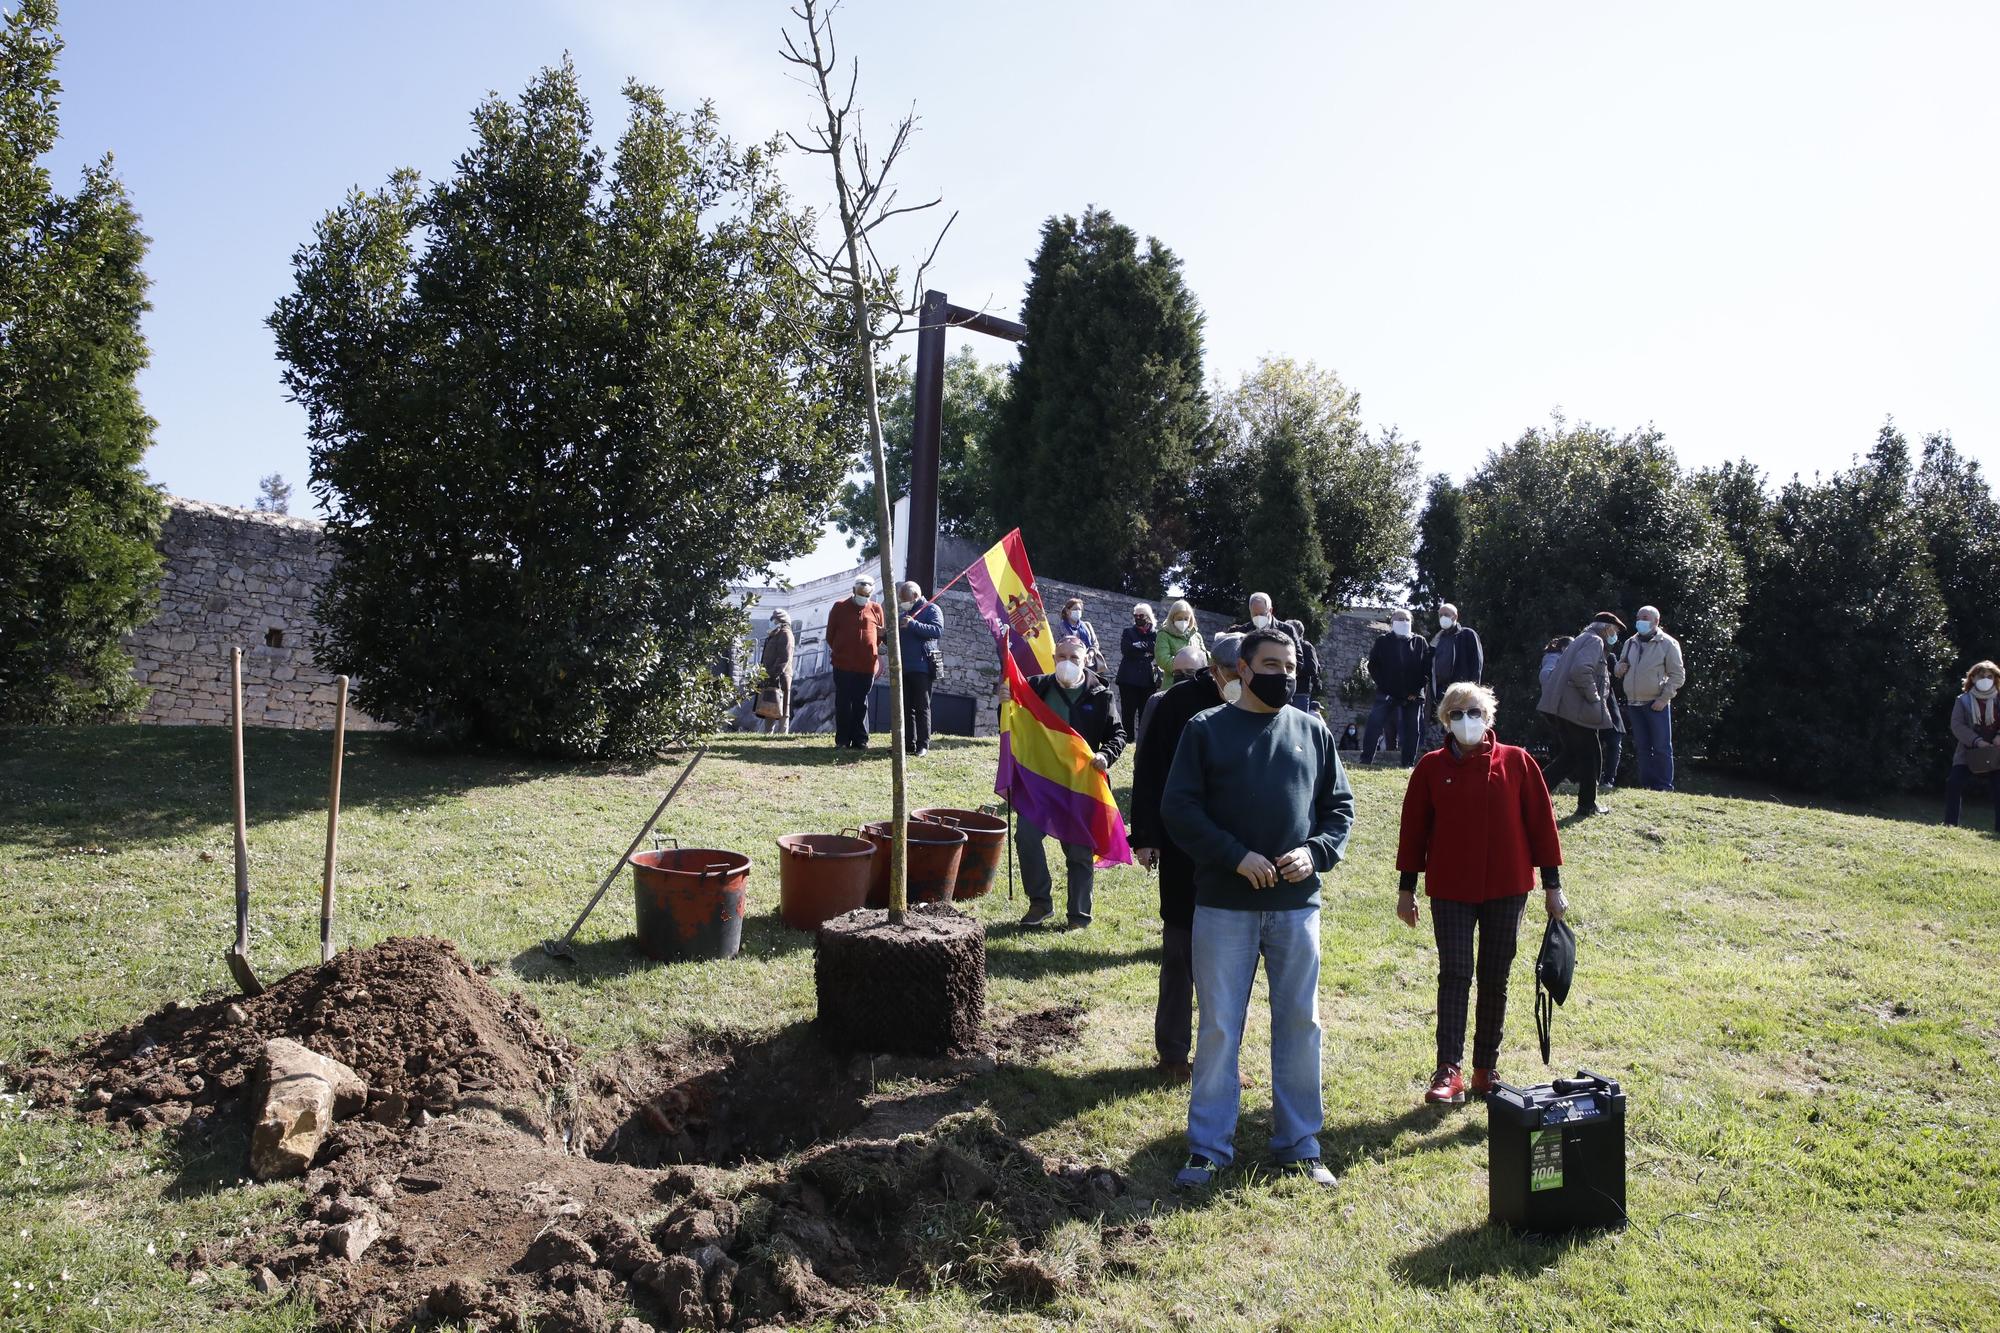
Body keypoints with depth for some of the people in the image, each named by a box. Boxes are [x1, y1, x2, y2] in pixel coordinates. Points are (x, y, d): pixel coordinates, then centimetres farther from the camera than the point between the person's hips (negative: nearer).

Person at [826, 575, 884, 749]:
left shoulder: (876, 609, 8)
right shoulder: (840, 607, 4)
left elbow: (880, 634, 17)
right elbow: (830, 633, 9)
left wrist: (873, 650, 8)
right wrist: (838, 651, 8)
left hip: (867, 665, 1)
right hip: (843, 664, -1)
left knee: (861, 703, 7)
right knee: (843, 702, 2)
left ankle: (860, 740, 12)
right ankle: (843, 740, 9)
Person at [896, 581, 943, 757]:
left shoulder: (931, 609, -1)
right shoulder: (903, 613, 20)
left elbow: (938, 631, -18)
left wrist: (913, 624, -24)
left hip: (922, 668, -7)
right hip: (903, 668, 7)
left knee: (922, 707, -5)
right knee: (906, 708, 7)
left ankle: (923, 745, -3)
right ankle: (908, 743, 12)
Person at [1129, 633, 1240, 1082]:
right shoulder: (1179, 703, -8)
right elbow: (1149, 772, -6)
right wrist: (1145, 837, -9)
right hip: (1183, 848, -3)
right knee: (1181, 952, 7)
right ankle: (1173, 1051, 19)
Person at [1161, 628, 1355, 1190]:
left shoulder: (1313, 732, 8)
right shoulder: (1206, 730, -1)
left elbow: (1340, 805, 11)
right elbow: (1178, 808, -6)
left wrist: (1316, 852, -8)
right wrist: (1235, 856, -16)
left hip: (1297, 904, 3)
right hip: (1224, 906, -3)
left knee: (1300, 1023, 11)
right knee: (1219, 1028, 4)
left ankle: (1300, 1144, 26)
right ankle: (1209, 1147, 17)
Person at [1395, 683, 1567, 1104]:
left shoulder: (1516, 762, -1)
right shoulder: (1432, 767, -1)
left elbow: (1540, 822, 3)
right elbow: (1414, 828, 4)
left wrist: (1552, 884, 3)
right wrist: (1406, 887, 4)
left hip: (1506, 889, 1)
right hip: (1450, 891, -1)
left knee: (1495, 980, 9)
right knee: (1455, 975, -5)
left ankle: (1486, 1069, 20)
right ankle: (1449, 1071, -6)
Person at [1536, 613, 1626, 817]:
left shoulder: (1581, 640, 24)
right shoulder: (1595, 641, -7)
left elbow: (1554, 671, 25)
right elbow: (1581, 670, -26)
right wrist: (1594, 697, -16)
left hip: (1561, 708, 10)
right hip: (1578, 710, -10)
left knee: (1572, 754, 16)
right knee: (1590, 756, 2)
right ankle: (1587, 805, 11)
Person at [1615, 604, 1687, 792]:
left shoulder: (1667, 643, -4)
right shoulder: (1630, 643, 12)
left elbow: (1678, 675, -7)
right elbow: (1620, 669, 23)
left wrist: (1664, 699, -15)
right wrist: (1620, 668, -2)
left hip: (1656, 704, -5)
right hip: (1634, 704, 5)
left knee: (1661, 747, -3)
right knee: (1641, 747, 8)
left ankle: (1664, 787, 2)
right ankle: (1646, 785, 14)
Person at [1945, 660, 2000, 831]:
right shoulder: (1963, 700, 4)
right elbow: (1957, 725, -7)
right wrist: (1977, 741, -21)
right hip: (1968, 751, -1)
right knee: (1954, 783, -14)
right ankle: (1950, 823, -8)